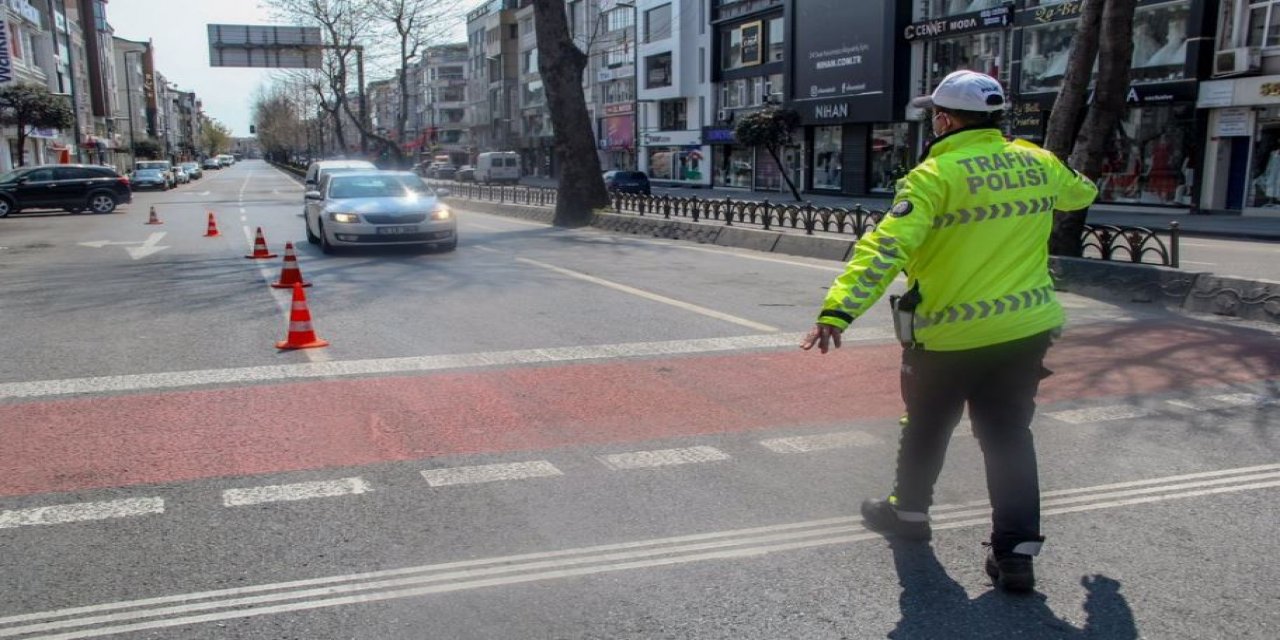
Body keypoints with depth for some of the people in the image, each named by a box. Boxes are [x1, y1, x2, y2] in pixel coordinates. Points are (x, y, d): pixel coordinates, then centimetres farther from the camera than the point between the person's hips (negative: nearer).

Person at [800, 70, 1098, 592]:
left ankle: (909, 510, 37)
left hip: (951, 335, -4)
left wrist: (839, 308, -31)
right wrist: (1081, 182, 51)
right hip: (1027, 330, 4)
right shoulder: (1037, 163, 3)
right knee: (1008, 432, 11)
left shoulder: (936, 174, -15)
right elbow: (1079, 194, 26)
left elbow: (887, 247, -27)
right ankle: (1016, 550, 7)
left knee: (926, 427, 17)